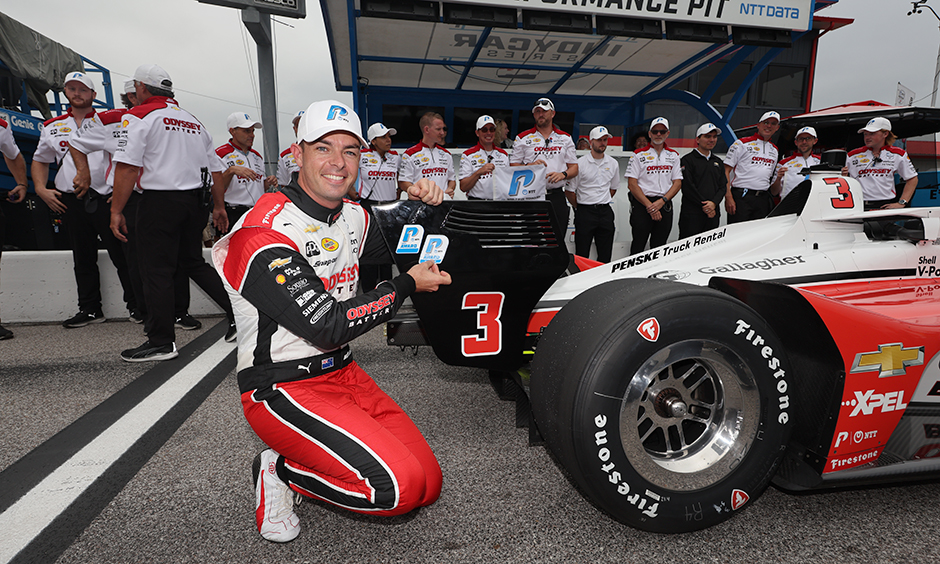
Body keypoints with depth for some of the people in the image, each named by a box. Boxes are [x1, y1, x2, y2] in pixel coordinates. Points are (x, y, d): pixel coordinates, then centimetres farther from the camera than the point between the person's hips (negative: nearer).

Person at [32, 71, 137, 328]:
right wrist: (41, 189, 8)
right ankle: (90, 309, 16)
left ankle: (136, 305, 4)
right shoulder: (52, 126, 17)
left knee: (121, 254, -5)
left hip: (106, 198, -3)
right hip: (70, 200, 4)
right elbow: (40, 160, 23)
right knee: (83, 258, 8)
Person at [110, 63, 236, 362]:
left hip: (159, 201, -7)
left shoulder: (139, 116, -4)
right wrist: (219, 207, 22)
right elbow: (216, 169, 16)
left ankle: (161, 343, 6)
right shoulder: (194, 121, 17)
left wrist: (116, 210, -11)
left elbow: (127, 166, -14)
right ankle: (238, 313, 15)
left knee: (156, 271, 0)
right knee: (194, 263, 19)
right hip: (194, 201, 7)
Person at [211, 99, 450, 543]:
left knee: (428, 485, 2)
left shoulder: (353, 216, 4)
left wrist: (419, 204, 0)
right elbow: (327, 325, -23)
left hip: (342, 374, 8)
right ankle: (278, 472, 2)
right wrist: (406, 285, -13)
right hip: (282, 389, -7)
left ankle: (302, 455, 16)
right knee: (397, 486, -22)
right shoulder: (265, 236, -19)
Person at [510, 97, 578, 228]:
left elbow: (574, 168, 13)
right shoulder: (523, 138, 8)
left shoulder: (565, 138, 14)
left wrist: (563, 174, -8)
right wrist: (529, 166, -13)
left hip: (557, 197, 2)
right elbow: (512, 167, 5)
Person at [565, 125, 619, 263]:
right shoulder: (580, 163, -4)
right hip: (585, 212, -4)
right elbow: (569, 191, -2)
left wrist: (603, 203, 11)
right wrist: (579, 208, 1)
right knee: (582, 256, -2)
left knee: (605, 256, 7)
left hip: (605, 212, 4)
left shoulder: (613, 164, 10)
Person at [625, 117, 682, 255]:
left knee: (659, 247, 7)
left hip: (665, 206, 3)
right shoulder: (639, 155, 2)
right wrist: (649, 205, -13)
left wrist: (662, 201, -9)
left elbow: (677, 182, 8)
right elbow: (632, 184, -6)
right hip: (642, 205, -3)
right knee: (637, 248, -5)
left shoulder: (673, 155, 13)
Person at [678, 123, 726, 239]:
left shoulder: (717, 161, 19)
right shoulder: (687, 160, 0)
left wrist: (714, 203, -7)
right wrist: (704, 205, -10)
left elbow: (723, 186, 13)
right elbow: (687, 187, -9)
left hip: (713, 214, 6)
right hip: (692, 214, -6)